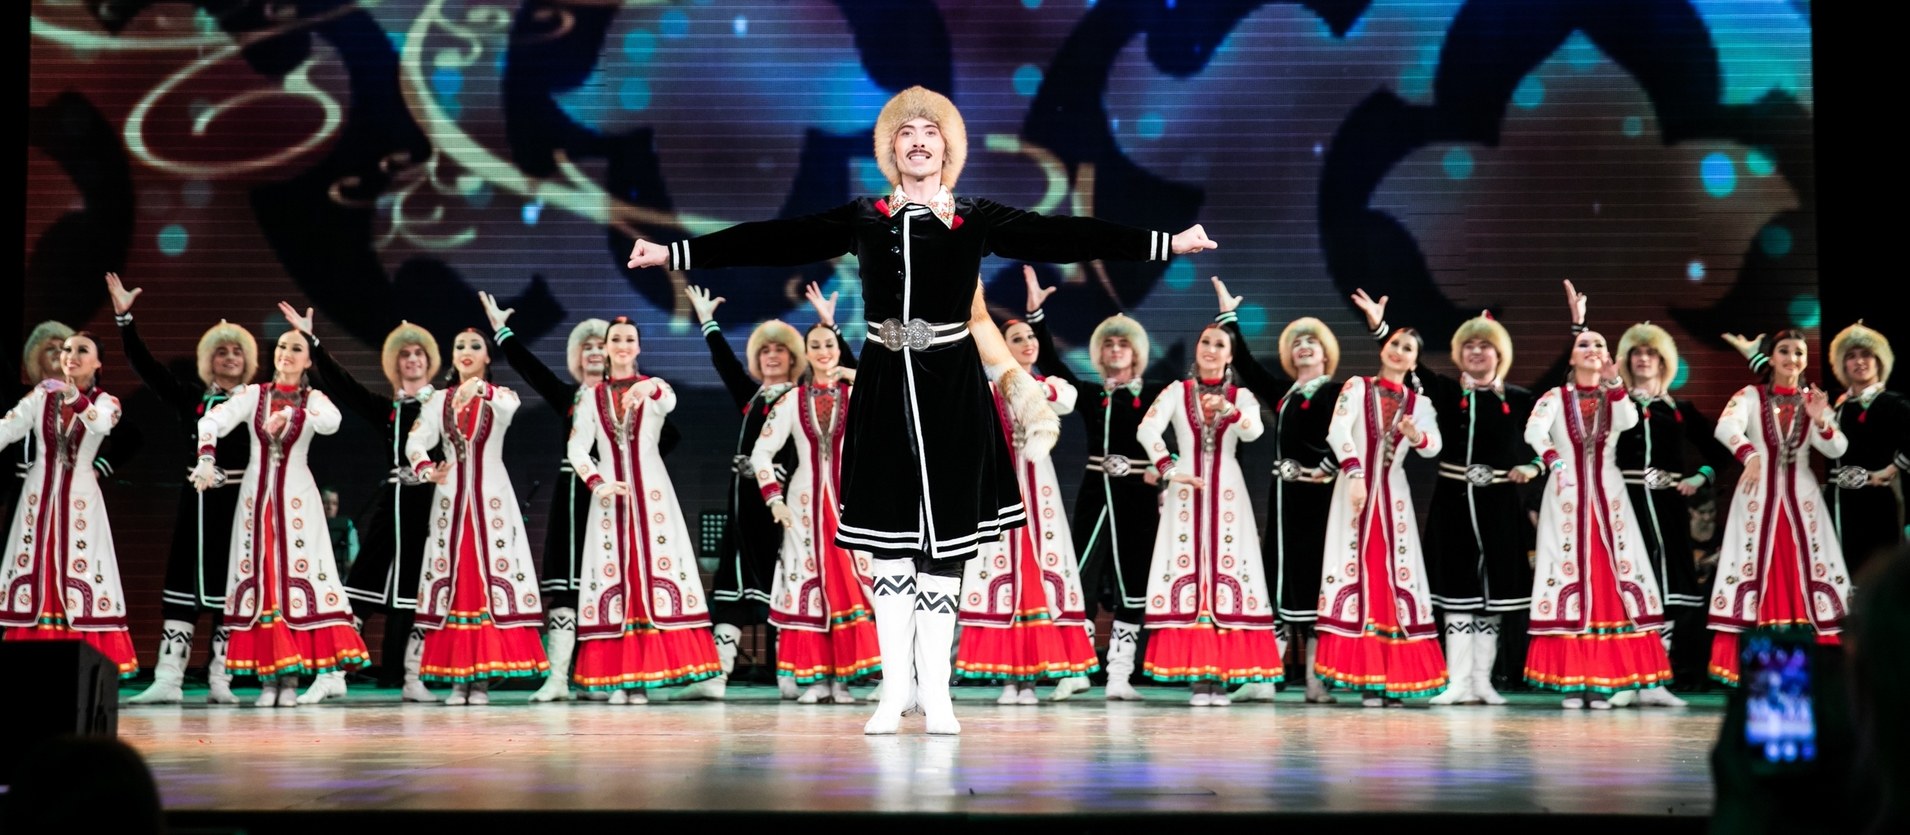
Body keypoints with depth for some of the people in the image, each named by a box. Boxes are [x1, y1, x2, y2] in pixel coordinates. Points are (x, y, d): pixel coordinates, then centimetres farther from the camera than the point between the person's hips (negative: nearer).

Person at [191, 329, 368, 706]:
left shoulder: (313, 398, 4)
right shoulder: (252, 395, 6)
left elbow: (332, 421, -20)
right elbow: (212, 421, -9)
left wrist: (291, 413, -29)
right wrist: (207, 458, -26)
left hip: (296, 497, -2)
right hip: (256, 496, 2)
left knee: (300, 573, -8)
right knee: (258, 576, 0)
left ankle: (318, 673, -9)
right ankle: (268, 677, 3)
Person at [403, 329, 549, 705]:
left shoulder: (500, 396, 3)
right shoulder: (438, 400, 9)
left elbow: (509, 406, -23)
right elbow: (415, 442, -5)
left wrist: (480, 388, -43)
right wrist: (428, 471, -25)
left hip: (492, 498, -2)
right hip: (451, 498, 2)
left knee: (492, 577, -7)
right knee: (452, 577, -1)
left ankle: (482, 678, -3)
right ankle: (457, 678, 2)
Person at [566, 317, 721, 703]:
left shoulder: (654, 387, 6)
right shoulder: (592, 396, 11)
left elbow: (670, 402, -19)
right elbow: (577, 447, 4)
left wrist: (649, 389, -43)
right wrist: (596, 483, -15)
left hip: (651, 492, -1)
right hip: (609, 493, 1)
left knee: (654, 569, -8)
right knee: (612, 573, -3)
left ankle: (642, 674, -7)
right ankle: (618, 677, -1)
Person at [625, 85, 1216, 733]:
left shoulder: (976, 221, 4)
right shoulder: (863, 219, 7)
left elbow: (1061, 238, -1)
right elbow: (773, 241, 4)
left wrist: (1166, 243, -7)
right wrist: (676, 254, 0)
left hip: (952, 388, -1)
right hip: (884, 387, 1)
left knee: (944, 544, 1)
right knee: (889, 545, 3)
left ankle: (936, 691, 11)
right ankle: (895, 687, 14)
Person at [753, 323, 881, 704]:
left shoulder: (857, 395, 4)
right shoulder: (791, 400, 6)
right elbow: (761, 452, 6)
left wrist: (859, 380, -17)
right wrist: (774, 498, -3)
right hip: (805, 502, 1)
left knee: (850, 583, -7)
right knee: (807, 584, -1)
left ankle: (843, 677, -1)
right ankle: (816, 677, 5)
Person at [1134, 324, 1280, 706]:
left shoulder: (1241, 396, 9)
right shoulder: (1177, 391, 7)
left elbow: (1253, 431, -13)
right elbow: (1147, 430, -7)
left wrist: (1227, 409, -31)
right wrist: (1169, 471, -17)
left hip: (1227, 492, 0)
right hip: (1186, 493, 0)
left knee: (1227, 571, -5)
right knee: (1187, 572, -6)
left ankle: (1222, 675, -2)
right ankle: (1198, 677, -3)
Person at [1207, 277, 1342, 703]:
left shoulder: (1333, 392, -3)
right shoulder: (1284, 391, 16)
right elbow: (1247, 367, 22)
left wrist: (1329, 469, -18)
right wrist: (1228, 316, 23)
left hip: (1315, 499, -7)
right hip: (1283, 496, 7)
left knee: (1311, 585, -6)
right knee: (1278, 584, 5)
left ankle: (1318, 681, -1)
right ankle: (1263, 678, 5)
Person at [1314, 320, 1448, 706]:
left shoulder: (1419, 403, 11)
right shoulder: (1357, 387, 3)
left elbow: (1434, 446, -6)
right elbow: (1338, 432, -12)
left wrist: (1416, 435, -28)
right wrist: (1355, 475, -24)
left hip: (1393, 496, 3)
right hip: (1356, 491, -3)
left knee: (1396, 573, -2)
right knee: (1356, 570, -7)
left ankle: (1393, 677, 0)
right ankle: (1365, 676, -7)